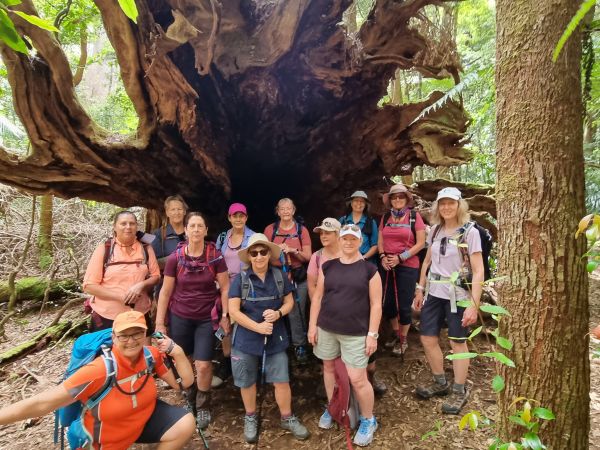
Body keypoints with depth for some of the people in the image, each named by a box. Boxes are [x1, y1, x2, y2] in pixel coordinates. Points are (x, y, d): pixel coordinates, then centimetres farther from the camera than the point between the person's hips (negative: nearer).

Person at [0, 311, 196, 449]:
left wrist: (178, 353, -26)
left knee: (186, 424, -16)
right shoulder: (100, 371, -32)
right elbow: (41, 404, -30)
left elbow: (184, 383, -11)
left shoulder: (152, 355, -18)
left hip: (146, 416, 4)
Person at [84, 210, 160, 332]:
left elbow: (156, 276, 4)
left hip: (140, 315, 2)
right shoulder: (104, 248, -6)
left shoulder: (146, 248, 2)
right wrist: (120, 296, -18)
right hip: (106, 316, -2)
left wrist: (141, 285, -17)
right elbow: (89, 285, -8)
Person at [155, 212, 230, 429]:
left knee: (203, 365, -3)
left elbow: (225, 288, -3)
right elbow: (165, 291, -1)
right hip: (180, 317, 1)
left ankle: (203, 405, 25)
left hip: (206, 318, -1)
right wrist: (159, 323, -1)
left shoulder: (215, 256, -9)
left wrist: (225, 316, -5)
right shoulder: (175, 258, -8)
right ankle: (190, 398, 39)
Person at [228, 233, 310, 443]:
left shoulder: (279, 276, -3)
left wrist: (278, 313, -16)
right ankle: (250, 418, 39)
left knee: (282, 380, 7)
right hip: (246, 339, -1)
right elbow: (233, 311, -13)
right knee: (248, 382, 15)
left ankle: (287, 418, 30)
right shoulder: (240, 279, -11)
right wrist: (258, 326, -21)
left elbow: (289, 302, 5)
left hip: (275, 338, 2)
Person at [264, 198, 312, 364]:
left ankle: (300, 346, 13)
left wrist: (293, 250, -14)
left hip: (298, 278, 0)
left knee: (296, 312, -3)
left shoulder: (301, 230, 2)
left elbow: (308, 257, 3)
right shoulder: (270, 229, 4)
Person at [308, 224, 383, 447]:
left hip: (355, 333, -3)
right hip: (326, 329, 4)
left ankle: (368, 420, 24)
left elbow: (376, 304, -5)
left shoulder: (369, 270, -6)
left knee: (357, 378, -1)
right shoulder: (327, 267, 2)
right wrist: (313, 324, 3)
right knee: (329, 368, 18)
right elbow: (317, 297, 7)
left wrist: (372, 334, -8)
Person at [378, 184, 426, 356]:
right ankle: (396, 334, 33)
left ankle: (403, 339, 24)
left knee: (404, 305, 3)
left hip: (407, 266, -4)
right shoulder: (385, 217, 8)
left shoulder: (414, 216, -4)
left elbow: (420, 243, -7)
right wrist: (383, 256, -7)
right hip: (387, 266, 4)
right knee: (387, 303, 10)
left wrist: (400, 258, -14)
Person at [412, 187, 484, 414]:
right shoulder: (435, 230, 4)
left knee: (457, 342, 7)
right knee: (427, 338, 10)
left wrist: (474, 304, -19)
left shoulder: (469, 232, -12)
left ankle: (459, 391, 26)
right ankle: (440, 382, 32)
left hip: (458, 295, -5)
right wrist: (420, 289, 10)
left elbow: (478, 271, -14)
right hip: (435, 293, 6)